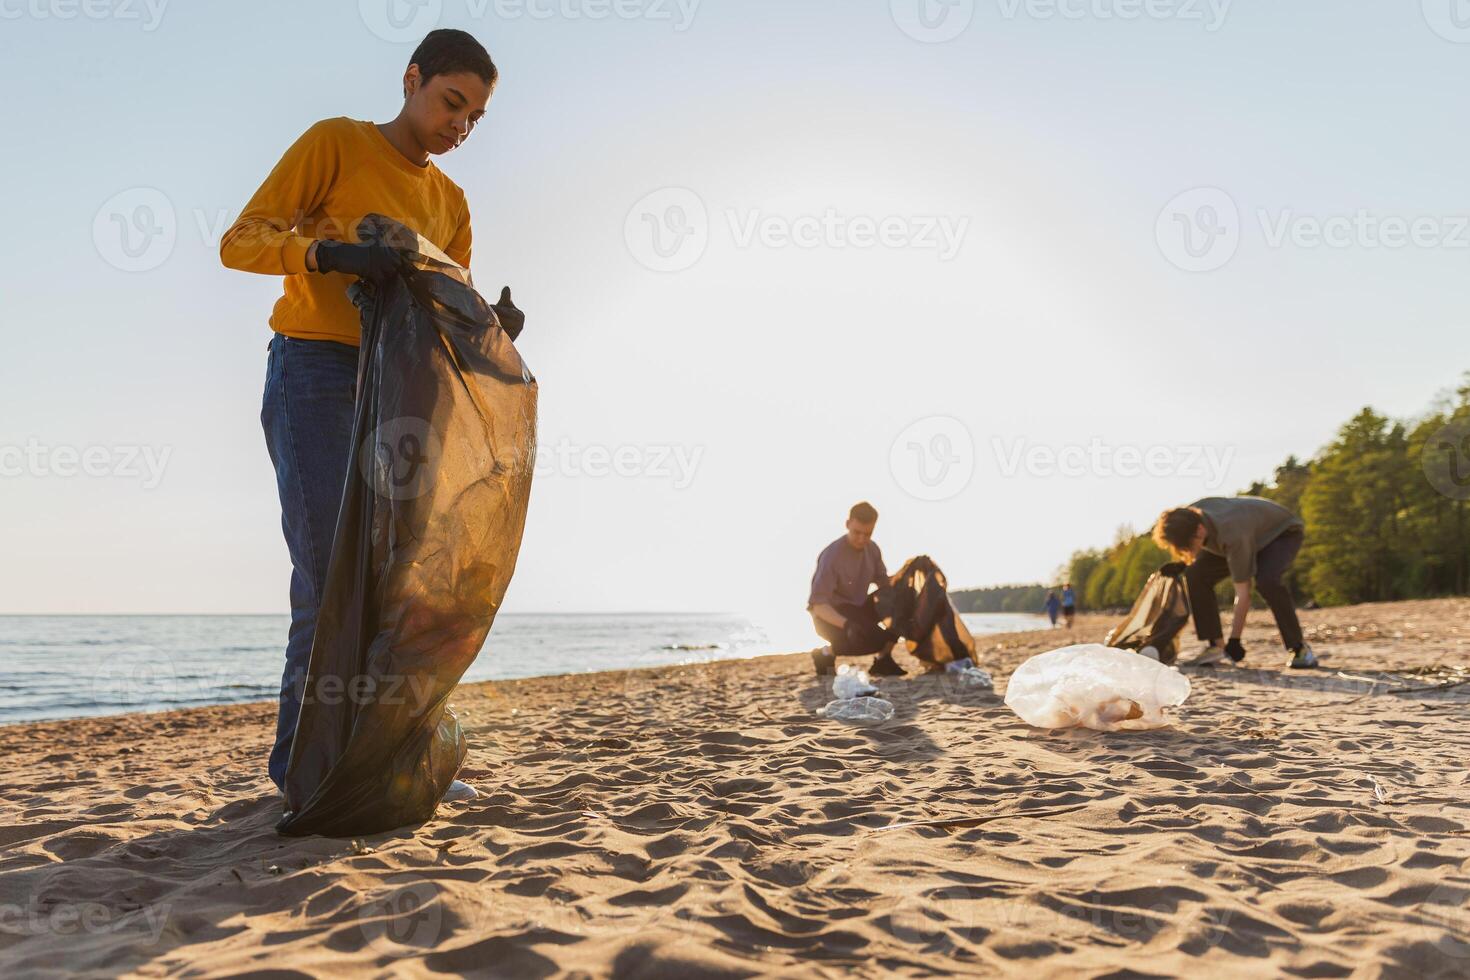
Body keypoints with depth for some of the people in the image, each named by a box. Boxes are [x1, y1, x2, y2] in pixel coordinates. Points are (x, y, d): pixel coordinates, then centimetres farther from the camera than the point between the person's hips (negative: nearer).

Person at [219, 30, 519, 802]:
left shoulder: (451, 202, 18)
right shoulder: (334, 143, 0)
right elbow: (239, 242, -8)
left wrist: (493, 325, -10)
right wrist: (329, 252, -28)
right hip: (312, 374, -6)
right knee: (331, 575, -12)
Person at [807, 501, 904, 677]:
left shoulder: (872, 549, -4)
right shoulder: (832, 555, -25)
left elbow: (884, 582, 4)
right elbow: (818, 604, -28)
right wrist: (847, 624, -43)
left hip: (859, 607, 7)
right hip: (832, 615, -7)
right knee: (875, 640, -30)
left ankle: (882, 660, -1)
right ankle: (825, 653, -5)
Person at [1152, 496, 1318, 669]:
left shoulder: (1233, 537, -44)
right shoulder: (1188, 519, -24)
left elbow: (1243, 593, -38)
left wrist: (1234, 641, -34)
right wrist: (1182, 564, -5)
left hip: (1283, 532, -7)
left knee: (1267, 581, -37)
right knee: (1196, 576, -12)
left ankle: (1299, 648, -19)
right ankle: (1215, 646, -5)